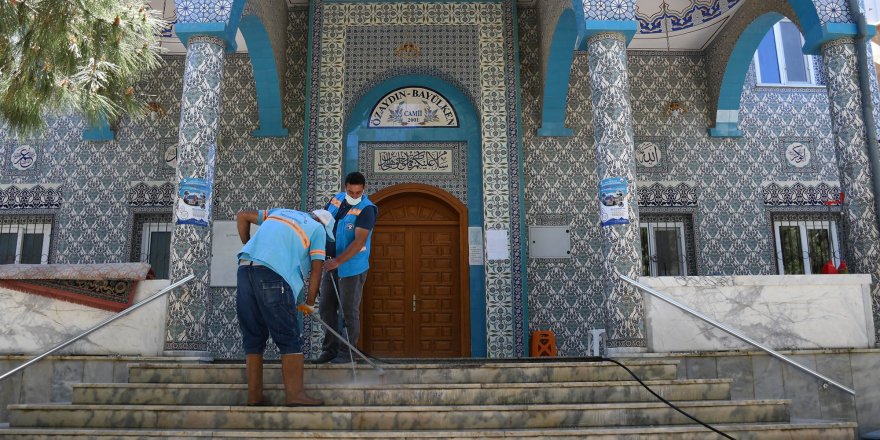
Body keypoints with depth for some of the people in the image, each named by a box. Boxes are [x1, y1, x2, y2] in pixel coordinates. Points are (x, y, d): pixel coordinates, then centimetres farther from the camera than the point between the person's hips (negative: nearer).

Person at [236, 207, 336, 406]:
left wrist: (247, 244, 35)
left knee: (253, 338, 12)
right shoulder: (317, 229, 13)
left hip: (245, 269, 6)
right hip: (273, 277, -6)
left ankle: (254, 395, 15)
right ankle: (294, 394, 0)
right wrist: (310, 302, 14)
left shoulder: (280, 212, 29)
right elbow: (316, 268, 6)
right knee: (290, 339, 1)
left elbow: (242, 216, 30)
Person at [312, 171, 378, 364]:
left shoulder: (366, 209, -16)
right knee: (326, 308, 11)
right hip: (332, 266, 7)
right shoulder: (337, 198, 5)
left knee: (348, 312, 2)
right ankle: (330, 349, 22)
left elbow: (359, 242, -24)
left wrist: (337, 261, -29)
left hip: (352, 267, -7)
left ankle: (346, 353, 13)